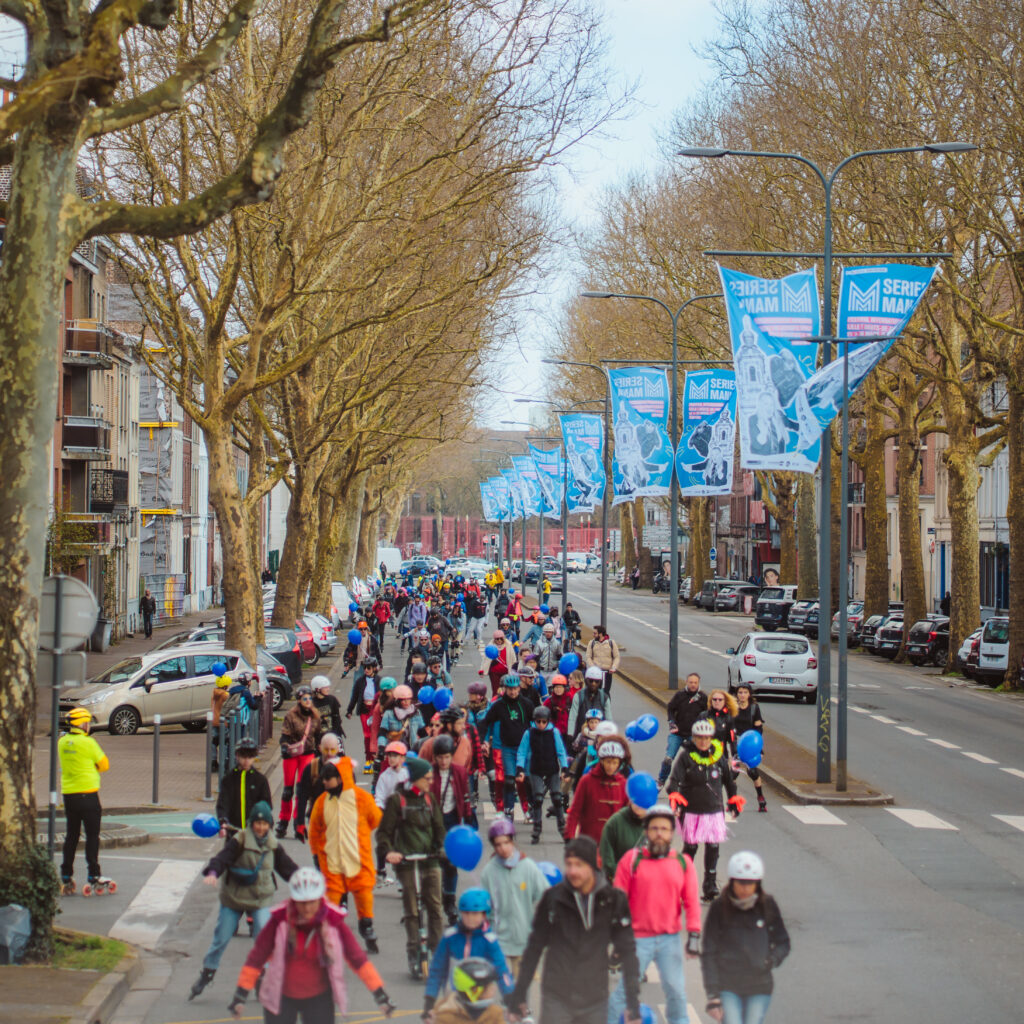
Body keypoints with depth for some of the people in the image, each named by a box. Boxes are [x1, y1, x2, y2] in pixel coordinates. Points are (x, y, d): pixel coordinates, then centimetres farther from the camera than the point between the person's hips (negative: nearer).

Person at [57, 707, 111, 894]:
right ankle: (94, 875, -1)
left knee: (71, 835, 12)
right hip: (87, 793, -6)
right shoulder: (87, 742, -13)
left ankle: (66, 875, 14)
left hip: (68, 793, 6)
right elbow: (105, 765, -4)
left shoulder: (62, 742, 7)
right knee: (92, 836, 0)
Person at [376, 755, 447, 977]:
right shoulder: (396, 800, -2)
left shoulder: (429, 798, 13)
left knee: (435, 906, 0)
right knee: (411, 909, 0)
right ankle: (413, 955, 7)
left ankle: (437, 950, 9)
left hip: (430, 858, 4)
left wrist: (442, 847, -1)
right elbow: (384, 831, -1)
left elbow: (438, 827, 17)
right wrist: (388, 851, -18)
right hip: (406, 859, -4)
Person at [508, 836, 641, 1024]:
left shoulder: (613, 899, -4)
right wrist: (519, 992, 4)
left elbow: (627, 950, 1)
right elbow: (534, 947, 4)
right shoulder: (553, 897, -4)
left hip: (595, 1001, 1)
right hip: (556, 999, 0)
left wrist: (633, 997, -4)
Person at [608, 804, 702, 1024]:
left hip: (670, 938, 2)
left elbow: (691, 902, 3)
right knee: (626, 988, 2)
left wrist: (694, 935, -2)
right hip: (639, 938, -2)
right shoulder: (631, 860, -5)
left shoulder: (683, 863, 2)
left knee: (676, 989, 9)